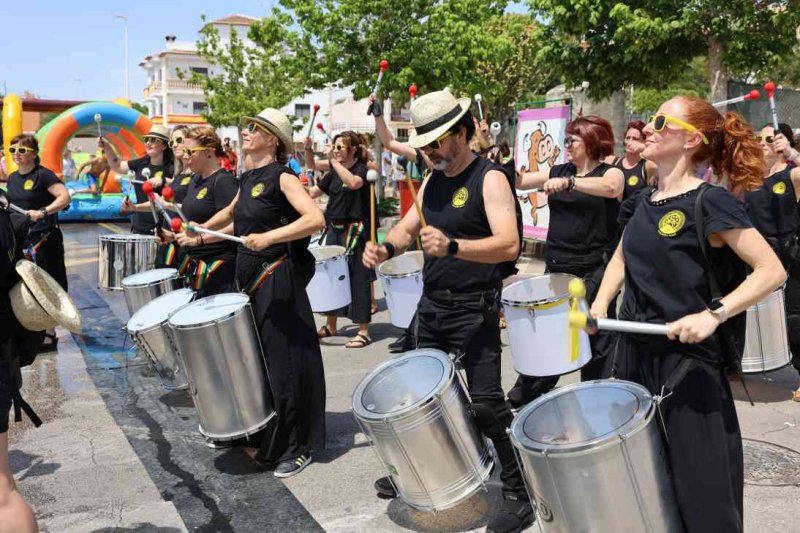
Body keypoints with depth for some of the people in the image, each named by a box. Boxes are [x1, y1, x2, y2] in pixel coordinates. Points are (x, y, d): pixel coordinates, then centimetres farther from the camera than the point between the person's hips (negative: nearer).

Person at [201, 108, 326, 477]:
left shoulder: (282, 177, -12)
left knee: (282, 363, -4)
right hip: (248, 276, 9)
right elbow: (233, 215, 33)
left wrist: (269, 237, -34)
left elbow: (316, 219, -26)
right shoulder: (248, 178, 13)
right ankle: (258, 433, 33)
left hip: (278, 279, -9)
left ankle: (297, 448, 9)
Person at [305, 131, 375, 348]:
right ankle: (330, 325, 28)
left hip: (355, 231, -7)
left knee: (357, 279, -4)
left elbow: (353, 183, -33)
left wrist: (334, 162, -26)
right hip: (334, 228, 8)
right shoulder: (334, 172, 11)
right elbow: (313, 192, 15)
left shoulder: (362, 169, -9)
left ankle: (364, 332, 4)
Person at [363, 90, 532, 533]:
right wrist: (386, 247, -8)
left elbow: (508, 244, -24)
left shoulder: (490, 178, -13)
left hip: (474, 309, -7)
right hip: (432, 304, 8)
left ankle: (518, 493, 7)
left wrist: (452, 246, -39)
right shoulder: (432, 181, 10)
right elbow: (406, 228, 15)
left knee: (486, 403, -8)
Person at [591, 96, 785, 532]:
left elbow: (772, 271, -15)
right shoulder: (647, 200, 8)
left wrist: (714, 314, -26)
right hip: (634, 350, 7)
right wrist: (599, 306, 8)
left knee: (699, 493, 3)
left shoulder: (710, 202, -14)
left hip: (685, 361, -7)